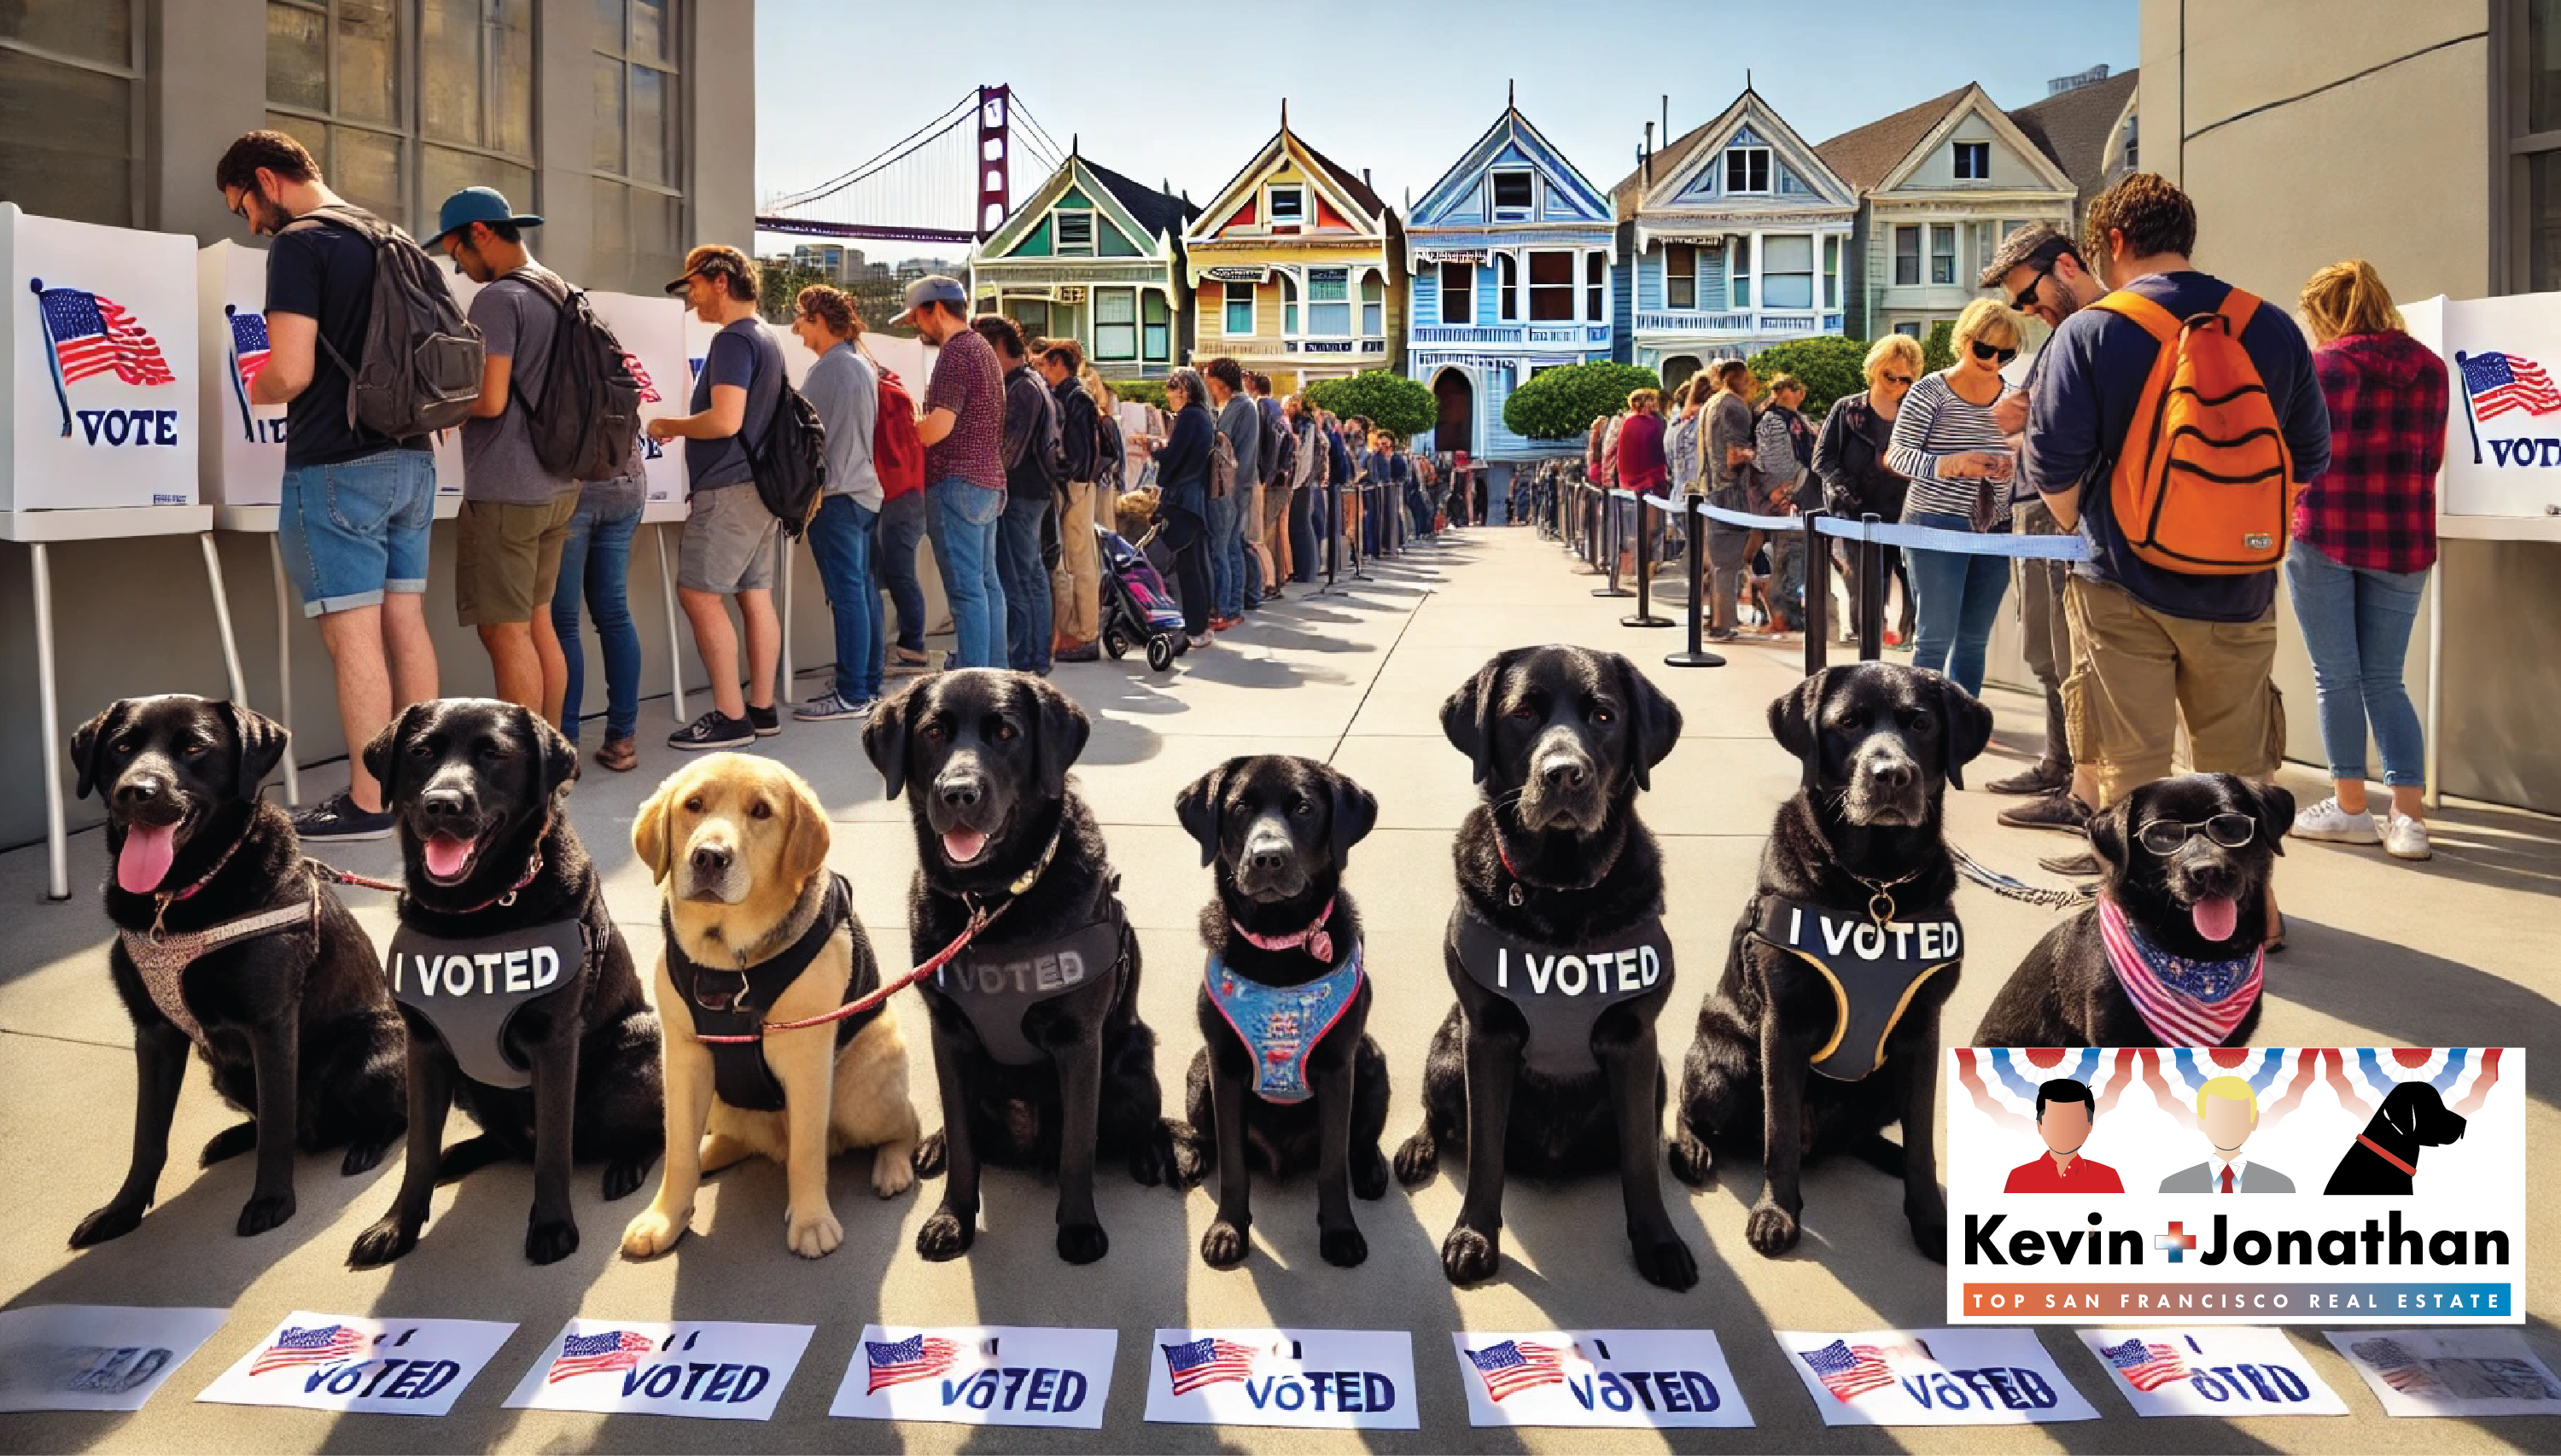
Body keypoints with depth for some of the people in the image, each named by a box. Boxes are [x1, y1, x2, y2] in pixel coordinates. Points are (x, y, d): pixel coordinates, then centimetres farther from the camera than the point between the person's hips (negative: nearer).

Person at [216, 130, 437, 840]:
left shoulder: (299, 244, -9)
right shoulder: (395, 242, 15)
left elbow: (290, 371, -16)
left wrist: (255, 391, 3)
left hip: (337, 467, -8)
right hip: (410, 459, 8)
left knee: (353, 634, -4)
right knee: (405, 622, 10)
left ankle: (367, 803, 0)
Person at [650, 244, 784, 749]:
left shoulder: (733, 339, -12)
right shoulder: (766, 340, 17)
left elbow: (725, 420, -22)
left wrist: (670, 425, -7)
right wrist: (685, 427, 22)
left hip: (729, 489, -10)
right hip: (760, 484, 10)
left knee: (698, 594, -7)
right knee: (756, 597, 9)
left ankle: (730, 717, -8)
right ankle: (762, 709, 13)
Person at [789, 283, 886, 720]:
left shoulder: (827, 369, -14)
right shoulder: (864, 365, 15)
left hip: (836, 494, -10)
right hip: (865, 488, 10)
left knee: (847, 594, -8)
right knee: (864, 590, 11)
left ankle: (852, 696, -5)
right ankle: (868, 685, 17)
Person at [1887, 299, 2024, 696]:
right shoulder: (1930, 391, -7)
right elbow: (1898, 454, -10)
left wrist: (2013, 464, -8)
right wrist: (1950, 464, -26)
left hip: (1994, 529, 5)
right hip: (1938, 524, -5)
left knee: (1974, 641, 9)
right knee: (1936, 638, -6)